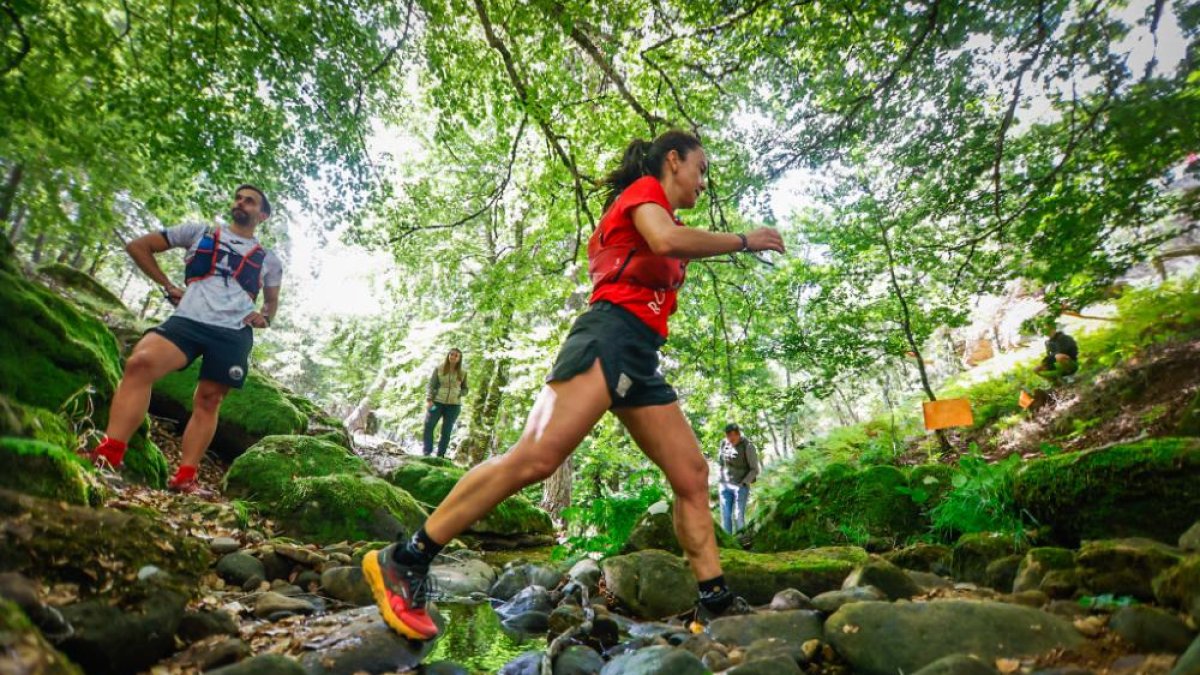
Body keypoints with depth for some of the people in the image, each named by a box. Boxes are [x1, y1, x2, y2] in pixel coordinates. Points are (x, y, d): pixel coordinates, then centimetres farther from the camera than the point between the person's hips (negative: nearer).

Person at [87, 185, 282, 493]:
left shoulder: (268, 260, 20)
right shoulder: (199, 232, 17)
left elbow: (272, 300, 31)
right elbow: (138, 246, 19)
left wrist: (264, 318, 7)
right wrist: (168, 286, 9)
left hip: (234, 334, 1)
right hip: (189, 319, -1)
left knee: (207, 401, 1)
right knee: (140, 363, -26)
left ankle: (185, 478, 3)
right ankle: (108, 455, -29)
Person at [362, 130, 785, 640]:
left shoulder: (661, 217, 32)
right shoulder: (644, 188, 6)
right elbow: (665, 239, -17)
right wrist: (742, 241, -5)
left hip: (640, 358, 10)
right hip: (610, 335, -10)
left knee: (692, 474, 4)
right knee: (536, 457, -22)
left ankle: (717, 606, 10)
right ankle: (403, 561, -15)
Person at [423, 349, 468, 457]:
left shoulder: (462, 373, 8)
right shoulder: (439, 369, 4)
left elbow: (465, 389, 15)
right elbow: (431, 385, 0)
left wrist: (458, 393, -6)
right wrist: (429, 399, -11)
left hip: (454, 405, 1)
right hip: (437, 402, -1)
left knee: (446, 431, 2)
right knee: (428, 426, -7)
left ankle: (440, 455, 8)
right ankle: (427, 452, 2)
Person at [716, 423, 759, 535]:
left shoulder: (748, 446, -13)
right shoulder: (723, 444, 1)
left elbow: (754, 469, -9)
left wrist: (743, 483, -16)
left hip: (741, 486, -4)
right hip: (725, 485, 4)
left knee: (738, 517, -6)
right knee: (725, 515, 3)